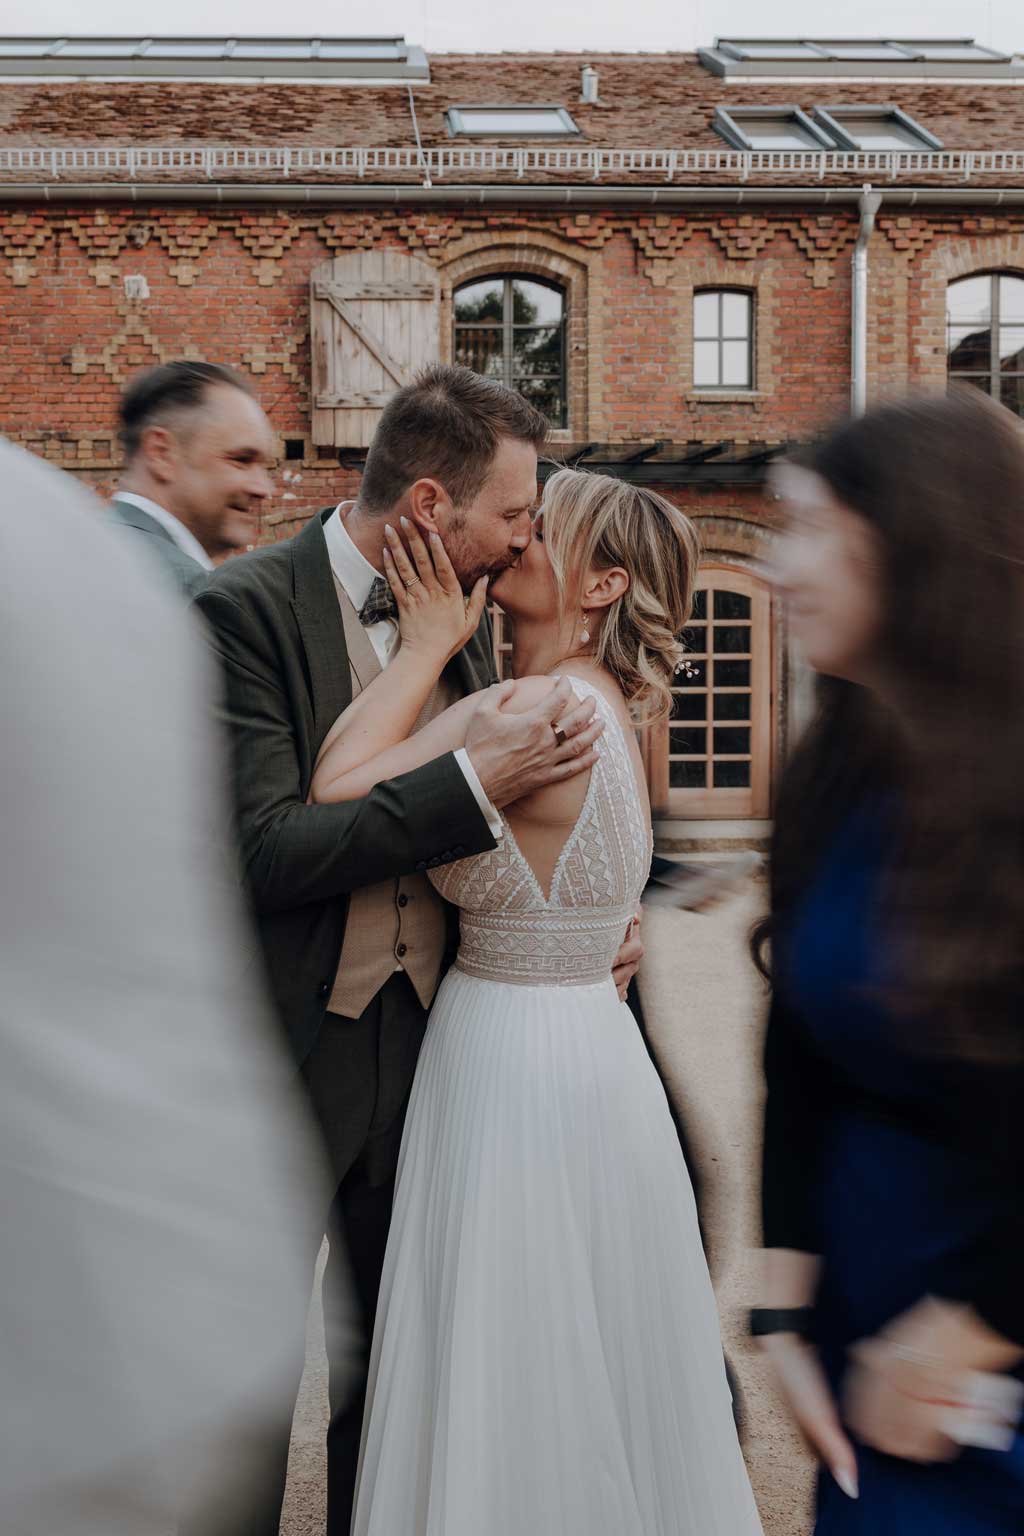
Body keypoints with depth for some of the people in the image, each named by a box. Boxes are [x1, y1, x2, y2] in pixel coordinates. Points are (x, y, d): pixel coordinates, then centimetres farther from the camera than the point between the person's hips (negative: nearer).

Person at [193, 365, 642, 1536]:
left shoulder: (465, 617, 5)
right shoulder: (246, 608, -15)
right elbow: (263, 852, -23)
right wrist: (472, 783, -25)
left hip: (421, 1045, 6)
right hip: (287, 1054, -6)